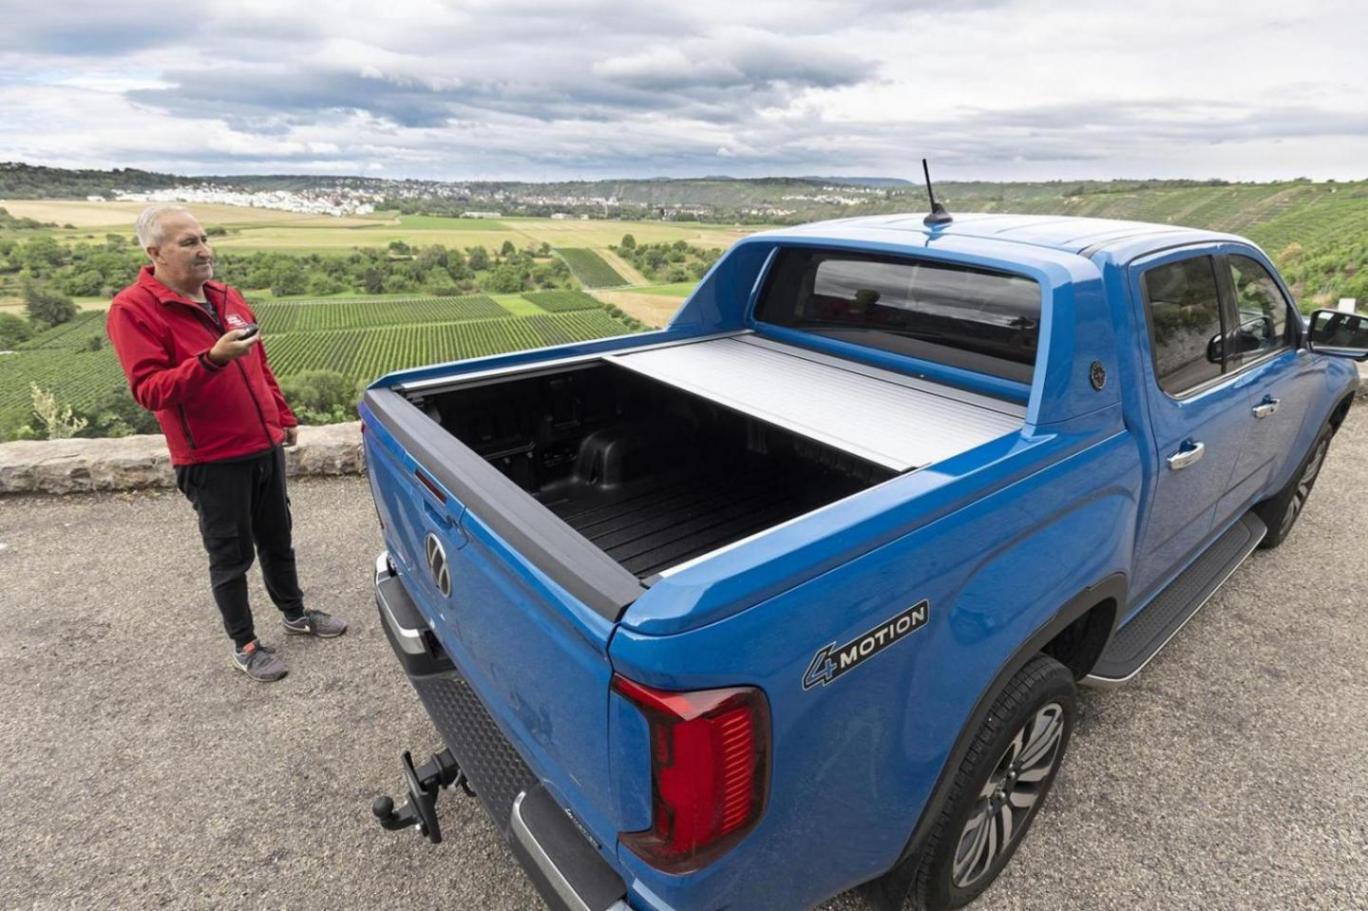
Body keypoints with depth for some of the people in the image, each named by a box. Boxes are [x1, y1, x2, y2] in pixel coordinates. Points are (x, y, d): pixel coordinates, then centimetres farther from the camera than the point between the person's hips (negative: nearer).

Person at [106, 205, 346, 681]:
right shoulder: (133, 310, -12)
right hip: (211, 460, -6)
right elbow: (149, 390, -20)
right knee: (232, 554, 5)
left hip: (266, 446, 6)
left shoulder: (228, 297, 9)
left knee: (277, 539, 19)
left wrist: (284, 418, 20)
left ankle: (295, 613, 36)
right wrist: (212, 359, -33)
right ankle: (244, 645, 22)